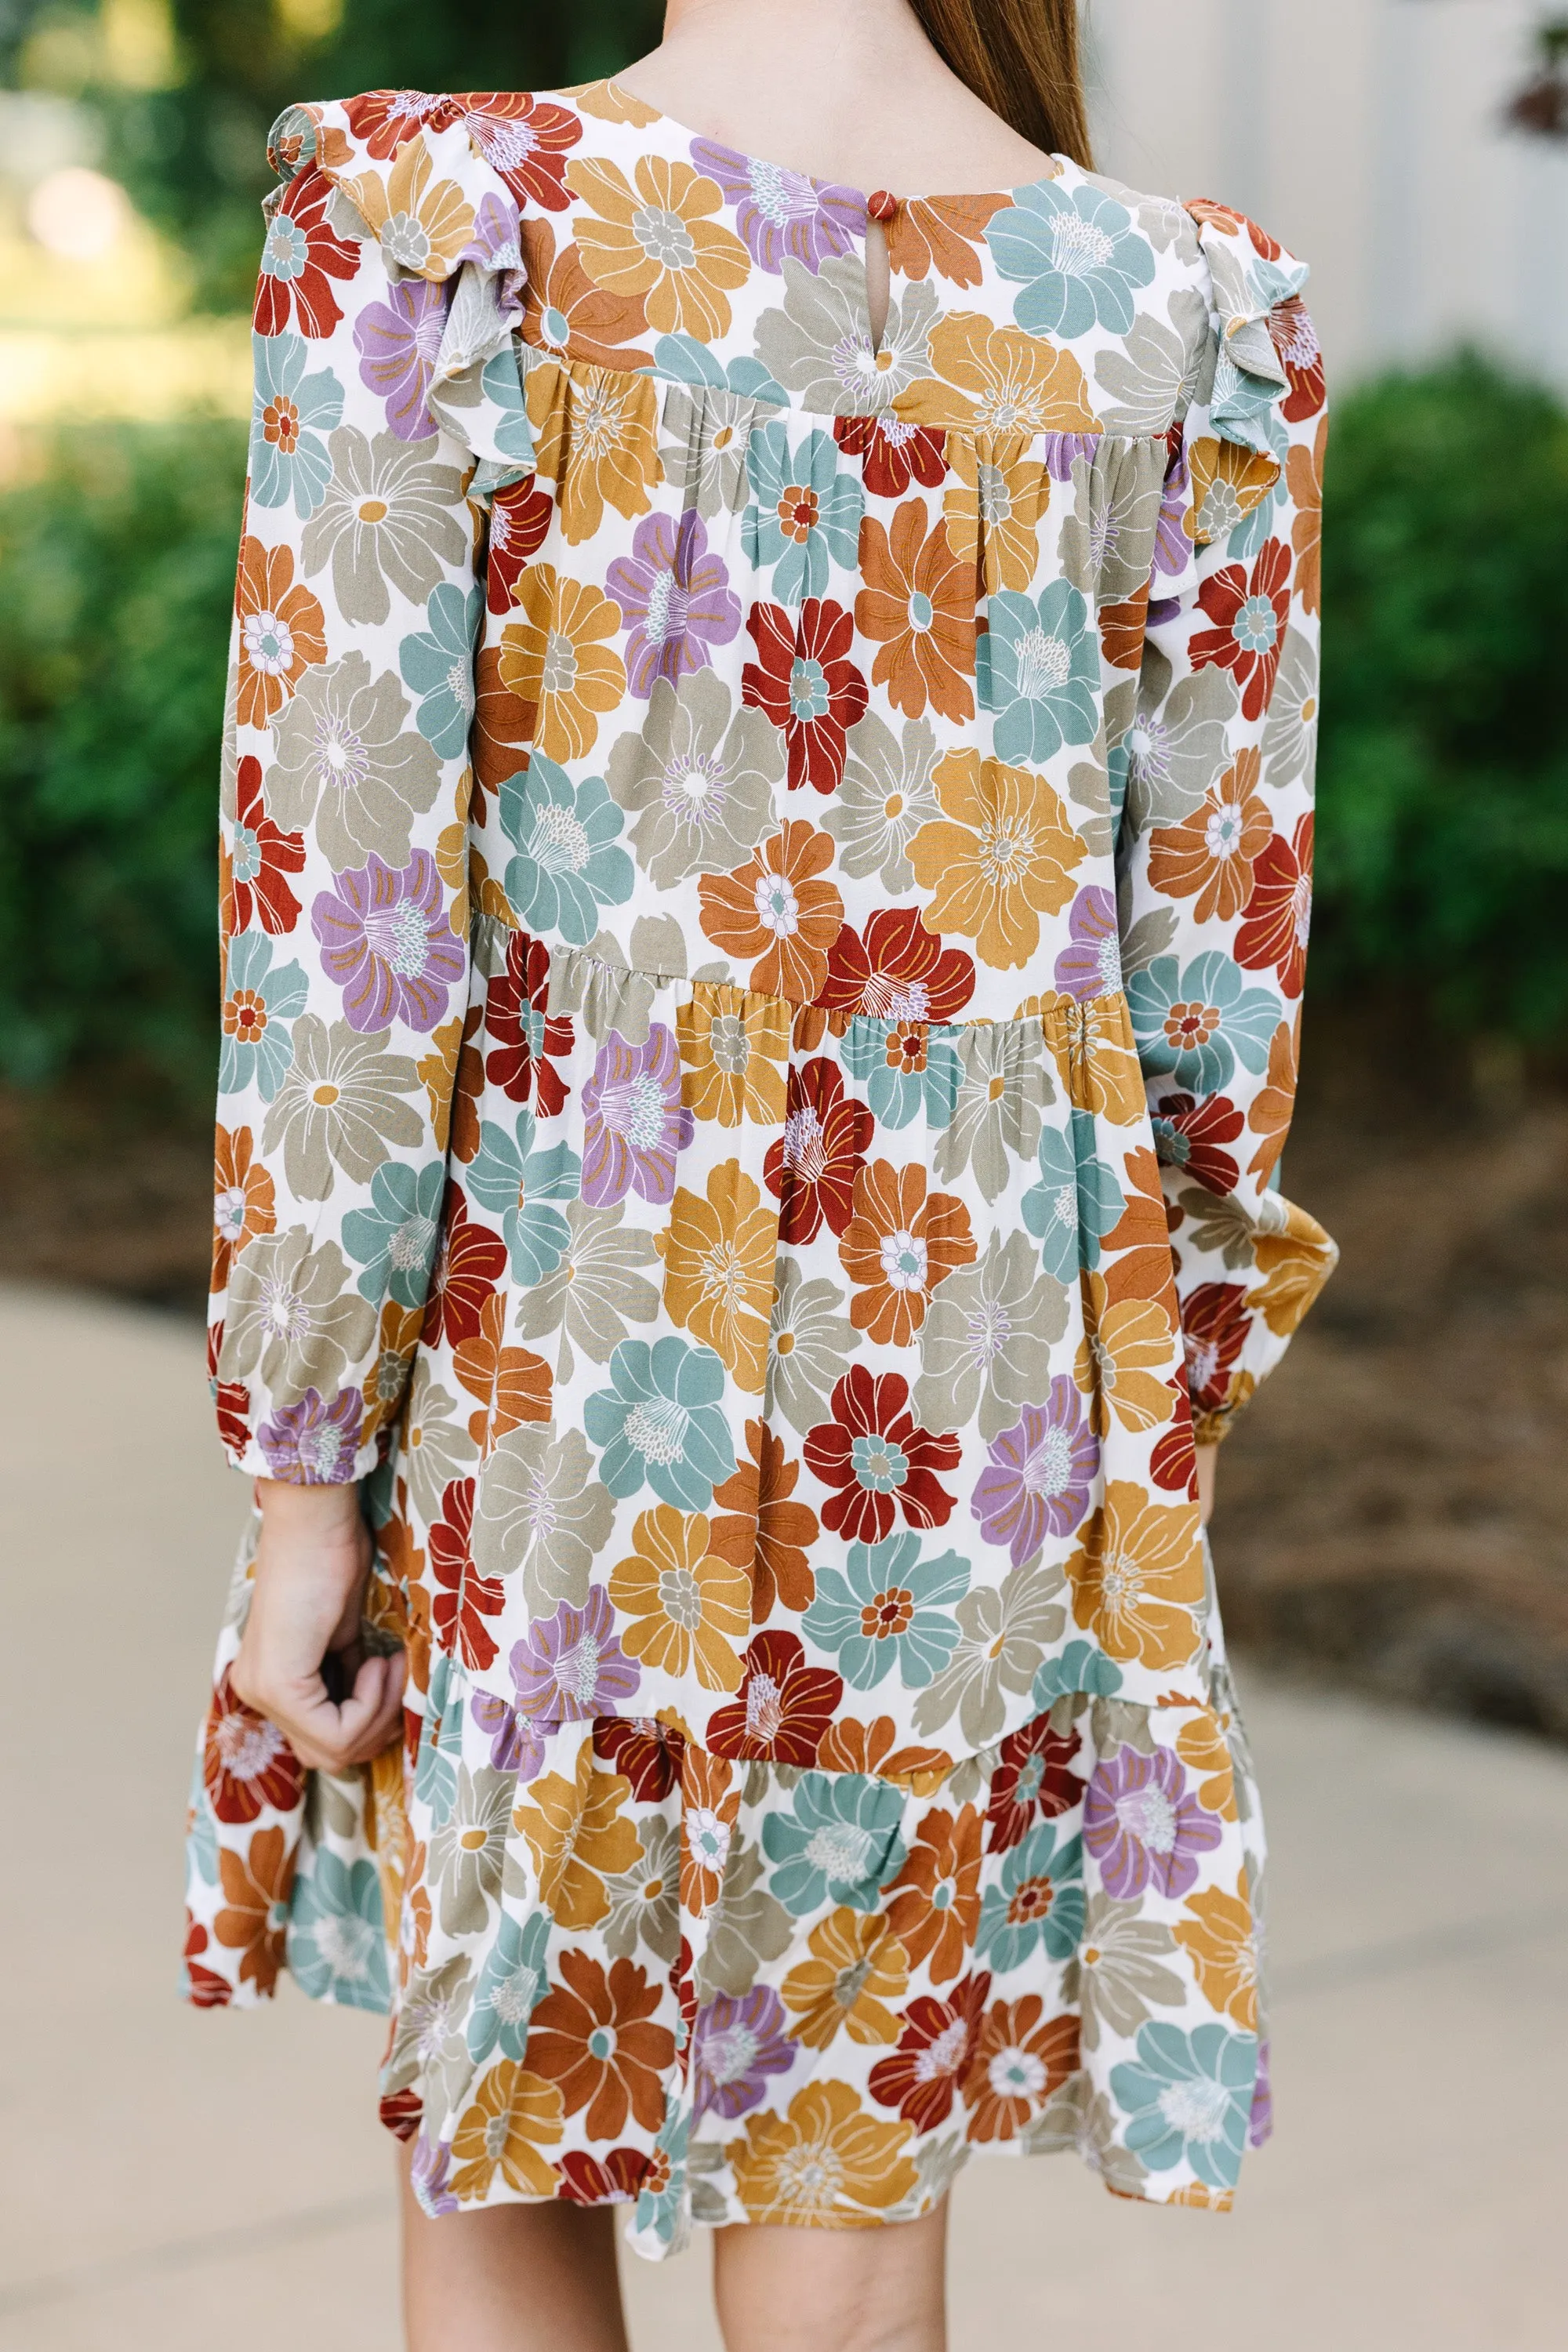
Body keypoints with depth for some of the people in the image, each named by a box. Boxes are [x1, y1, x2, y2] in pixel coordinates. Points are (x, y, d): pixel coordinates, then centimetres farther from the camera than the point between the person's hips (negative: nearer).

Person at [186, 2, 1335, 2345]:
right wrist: (1150, 1443, 14)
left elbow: (347, 940, -12)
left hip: (548, 1369, -1)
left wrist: (302, 1475, -4)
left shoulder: (429, 225, -12)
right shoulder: (1187, 310, -5)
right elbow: (1210, 1001, 0)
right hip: (968, 1415, 1)